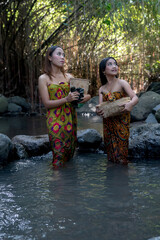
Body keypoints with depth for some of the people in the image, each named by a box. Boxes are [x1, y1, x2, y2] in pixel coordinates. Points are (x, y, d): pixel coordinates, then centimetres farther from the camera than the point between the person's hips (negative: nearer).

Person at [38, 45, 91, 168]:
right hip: (55, 120, -4)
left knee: (70, 151, 7)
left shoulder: (69, 77, 9)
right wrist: (66, 100, -20)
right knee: (59, 153, -6)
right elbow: (47, 103, -7)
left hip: (70, 118, 4)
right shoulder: (44, 78, -1)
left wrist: (86, 96, -12)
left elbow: (86, 94, 13)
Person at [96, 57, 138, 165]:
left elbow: (135, 98, -17)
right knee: (110, 148, 10)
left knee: (120, 150, -2)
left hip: (121, 122, -4)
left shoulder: (122, 83, -6)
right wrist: (98, 111, -27)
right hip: (108, 122, 4)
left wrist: (131, 104, -41)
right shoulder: (102, 89, 7)